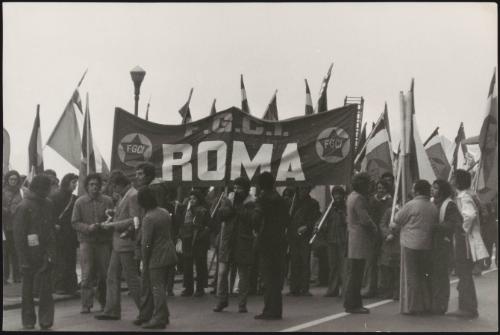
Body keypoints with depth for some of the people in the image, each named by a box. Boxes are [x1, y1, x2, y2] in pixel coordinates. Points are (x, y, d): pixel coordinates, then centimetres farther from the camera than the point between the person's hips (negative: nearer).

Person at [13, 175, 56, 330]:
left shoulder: (47, 204, 6)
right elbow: (18, 235, -10)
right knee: (28, 289, 8)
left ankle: (45, 320, 1)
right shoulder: (24, 207, -10)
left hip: (45, 253, 4)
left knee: (45, 288, -3)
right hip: (30, 254, -4)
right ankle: (28, 320, 18)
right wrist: (24, 260, -12)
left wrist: (51, 252, 5)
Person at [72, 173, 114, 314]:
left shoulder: (107, 201, 4)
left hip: (104, 241, 1)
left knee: (105, 273, 5)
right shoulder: (80, 202, 2)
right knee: (87, 274, -5)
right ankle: (86, 305, 1)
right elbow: (75, 222, 1)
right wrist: (88, 227, -14)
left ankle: (104, 302, 20)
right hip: (86, 241, -1)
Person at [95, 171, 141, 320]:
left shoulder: (133, 196, -16)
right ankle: (112, 311, 18)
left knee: (132, 278, -3)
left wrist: (112, 225, -16)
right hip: (118, 243, 10)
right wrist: (113, 217, 7)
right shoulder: (124, 196, 14)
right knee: (112, 276, 11)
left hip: (127, 243, -10)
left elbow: (134, 221, -21)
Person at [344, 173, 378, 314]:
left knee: (353, 273, 14)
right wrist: (374, 228, -5)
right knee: (355, 273, -6)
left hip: (353, 237, 10)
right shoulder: (358, 199, -16)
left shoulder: (352, 196, 16)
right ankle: (352, 304, -2)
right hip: (359, 239, -10)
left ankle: (352, 303, 20)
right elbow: (365, 219, -21)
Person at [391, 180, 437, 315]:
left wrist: (392, 225, 18)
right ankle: (425, 305, 20)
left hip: (411, 244, -6)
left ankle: (410, 307, 4)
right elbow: (434, 225, 13)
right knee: (423, 276, 16)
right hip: (427, 245, 6)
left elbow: (397, 221, -5)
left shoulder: (411, 205, -12)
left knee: (410, 276, 1)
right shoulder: (433, 208, 6)